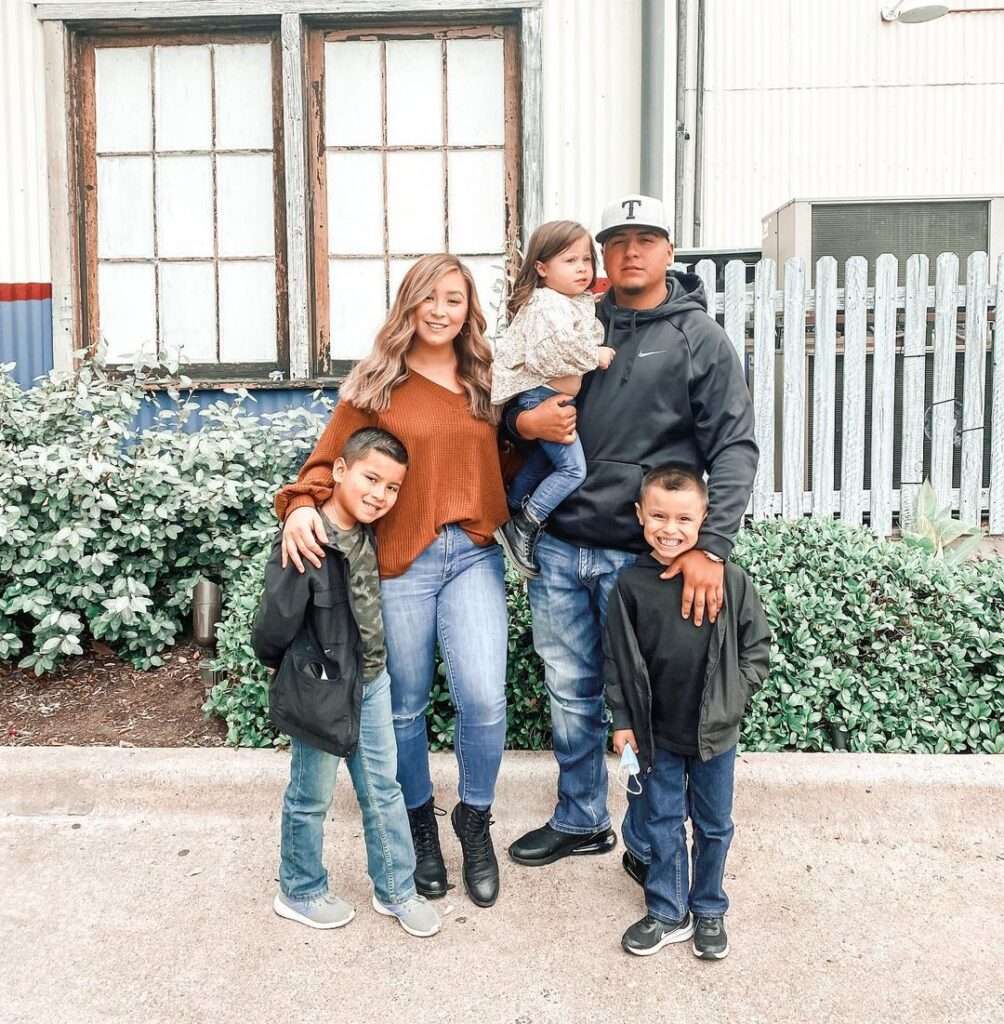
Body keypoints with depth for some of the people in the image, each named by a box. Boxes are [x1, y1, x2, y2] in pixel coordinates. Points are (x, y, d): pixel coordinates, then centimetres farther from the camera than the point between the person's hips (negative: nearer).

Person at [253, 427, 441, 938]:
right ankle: (300, 893, 36)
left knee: (383, 790, 17)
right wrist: (300, 670, -6)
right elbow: (272, 631, -24)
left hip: (371, 683, 7)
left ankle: (395, 890, 34)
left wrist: (366, 665, 5)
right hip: (320, 692, -7)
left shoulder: (369, 535, -2)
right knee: (311, 799, 14)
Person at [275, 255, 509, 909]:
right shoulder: (377, 383, 3)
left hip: (474, 555, 2)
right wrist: (302, 505, -18)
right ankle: (420, 823, 35)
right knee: (406, 705, 10)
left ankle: (475, 819, 18)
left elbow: (505, 464, 15)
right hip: (400, 561, -1)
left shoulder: (483, 382, 11)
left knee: (483, 697, -10)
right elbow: (329, 460, 1)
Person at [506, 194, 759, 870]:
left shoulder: (700, 339, -1)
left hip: (644, 556, -4)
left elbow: (735, 449, -8)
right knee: (572, 694, 15)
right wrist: (524, 422, -9)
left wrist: (711, 549, -19)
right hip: (559, 548, 4)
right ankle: (580, 821, 35)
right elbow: (511, 405, 16)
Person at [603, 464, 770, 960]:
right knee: (661, 822, 13)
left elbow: (757, 645, 1)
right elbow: (617, 658, -3)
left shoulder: (729, 580, -10)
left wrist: (732, 695, -8)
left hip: (714, 731, 0)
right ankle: (668, 913, 31)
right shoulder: (630, 585, -9)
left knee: (713, 824, 16)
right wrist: (622, 720, -3)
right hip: (657, 731, 0)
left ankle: (709, 910, 36)